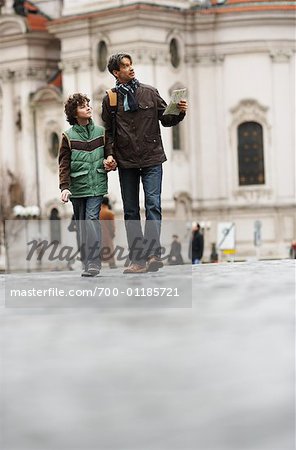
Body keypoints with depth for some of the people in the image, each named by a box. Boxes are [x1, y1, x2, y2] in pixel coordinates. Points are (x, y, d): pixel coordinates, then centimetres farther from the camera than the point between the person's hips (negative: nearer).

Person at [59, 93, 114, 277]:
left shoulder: (101, 132, 7)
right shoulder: (68, 136, 2)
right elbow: (64, 164, -2)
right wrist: (65, 187, -12)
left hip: (97, 185, -1)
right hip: (77, 187, 1)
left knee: (92, 218, -13)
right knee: (81, 224, 7)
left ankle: (94, 263, -15)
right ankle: (86, 261, 16)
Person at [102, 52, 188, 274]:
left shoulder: (150, 92, 6)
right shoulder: (110, 99, 6)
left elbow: (165, 119, 9)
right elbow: (109, 131, 9)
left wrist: (179, 113, -10)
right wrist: (110, 154, -4)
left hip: (152, 159, -1)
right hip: (126, 163, 1)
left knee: (153, 206, -12)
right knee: (131, 211, 4)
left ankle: (153, 253, -15)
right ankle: (137, 258, 7)